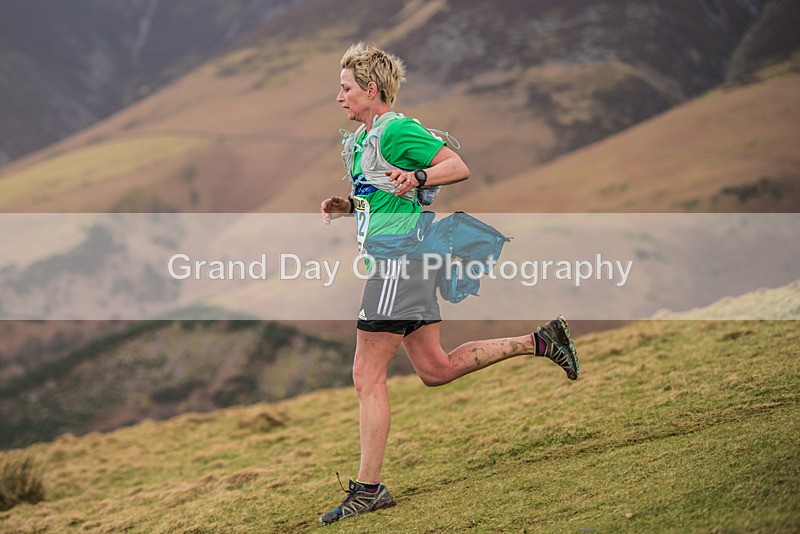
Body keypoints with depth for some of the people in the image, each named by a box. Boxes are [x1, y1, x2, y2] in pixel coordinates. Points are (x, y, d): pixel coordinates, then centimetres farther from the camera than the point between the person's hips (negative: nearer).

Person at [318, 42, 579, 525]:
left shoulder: (396, 130, -11)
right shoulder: (362, 139, 18)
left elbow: (459, 167, -14)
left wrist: (416, 177, -30)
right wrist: (346, 206, 13)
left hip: (398, 259, -10)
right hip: (398, 261, 10)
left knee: (368, 376, -8)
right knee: (436, 368, 14)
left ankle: (369, 488, -3)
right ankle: (542, 341, 18)